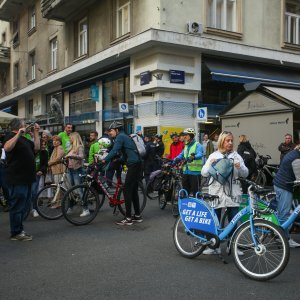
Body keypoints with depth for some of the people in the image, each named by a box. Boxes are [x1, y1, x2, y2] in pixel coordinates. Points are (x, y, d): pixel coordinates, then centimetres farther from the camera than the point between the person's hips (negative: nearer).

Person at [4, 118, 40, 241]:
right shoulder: (11, 137, -11)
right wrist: (18, 134, -32)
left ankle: (19, 230, 27)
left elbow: (36, 147, 18)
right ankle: (16, 233, 5)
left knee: (25, 205, 16)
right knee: (17, 206, -3)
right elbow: (7, 148, -31)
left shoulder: (23, 138, 19)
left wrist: (36, 132, 14)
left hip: (26, 178, 10)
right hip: (17, 179, -10)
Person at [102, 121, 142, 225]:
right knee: (133, 190, 13)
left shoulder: (120, 137, -7)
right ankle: (137, 216, 19)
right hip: (137, 165, 10)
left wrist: (104, 160, -17)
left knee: (127, 190, -8)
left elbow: (114, 151, -19)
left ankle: (128, 218, -7)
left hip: (133, 165, -10)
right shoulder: (124, 136, 23)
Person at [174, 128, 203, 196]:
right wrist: (174, 160, -3)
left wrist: (193, 157, -46)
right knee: (185, 191, 15)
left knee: (195, 192, -4)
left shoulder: (198, 145, -7)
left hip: (195, 172, -7)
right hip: (186, 171, 7)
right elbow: (181, 155, 14)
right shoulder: (186, 146, 17)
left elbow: (200, 154, -25)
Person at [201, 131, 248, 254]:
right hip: (216, 192, -1)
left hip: (233, 193, 1)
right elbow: (204, 173, 2)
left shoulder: (236, 156, 7)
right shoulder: (214, 156, 6)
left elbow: (245, 174, 4)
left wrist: (239, 167, -15)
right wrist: (210, 165, -15)